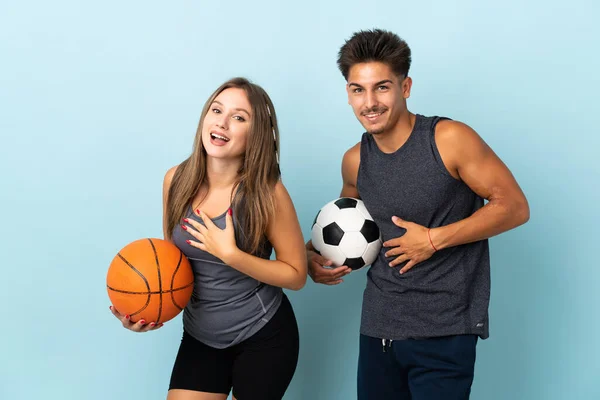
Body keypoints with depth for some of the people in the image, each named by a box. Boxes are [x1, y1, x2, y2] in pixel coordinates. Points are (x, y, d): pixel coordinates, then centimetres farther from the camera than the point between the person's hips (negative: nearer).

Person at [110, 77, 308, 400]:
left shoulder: (267, 192, -20)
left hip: (262, 337, -3)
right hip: (200, 335, 4)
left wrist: (230, 254, -24)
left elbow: (296, 275, -12)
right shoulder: (177, 180, -7)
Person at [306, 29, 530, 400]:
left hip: (444, 330, -5)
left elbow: (515, 207, -10)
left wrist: (434, 239, -16)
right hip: (377, 326, 5)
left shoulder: (450, 139, -12)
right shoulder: (355, 161, 5)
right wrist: (313, 253, 5)